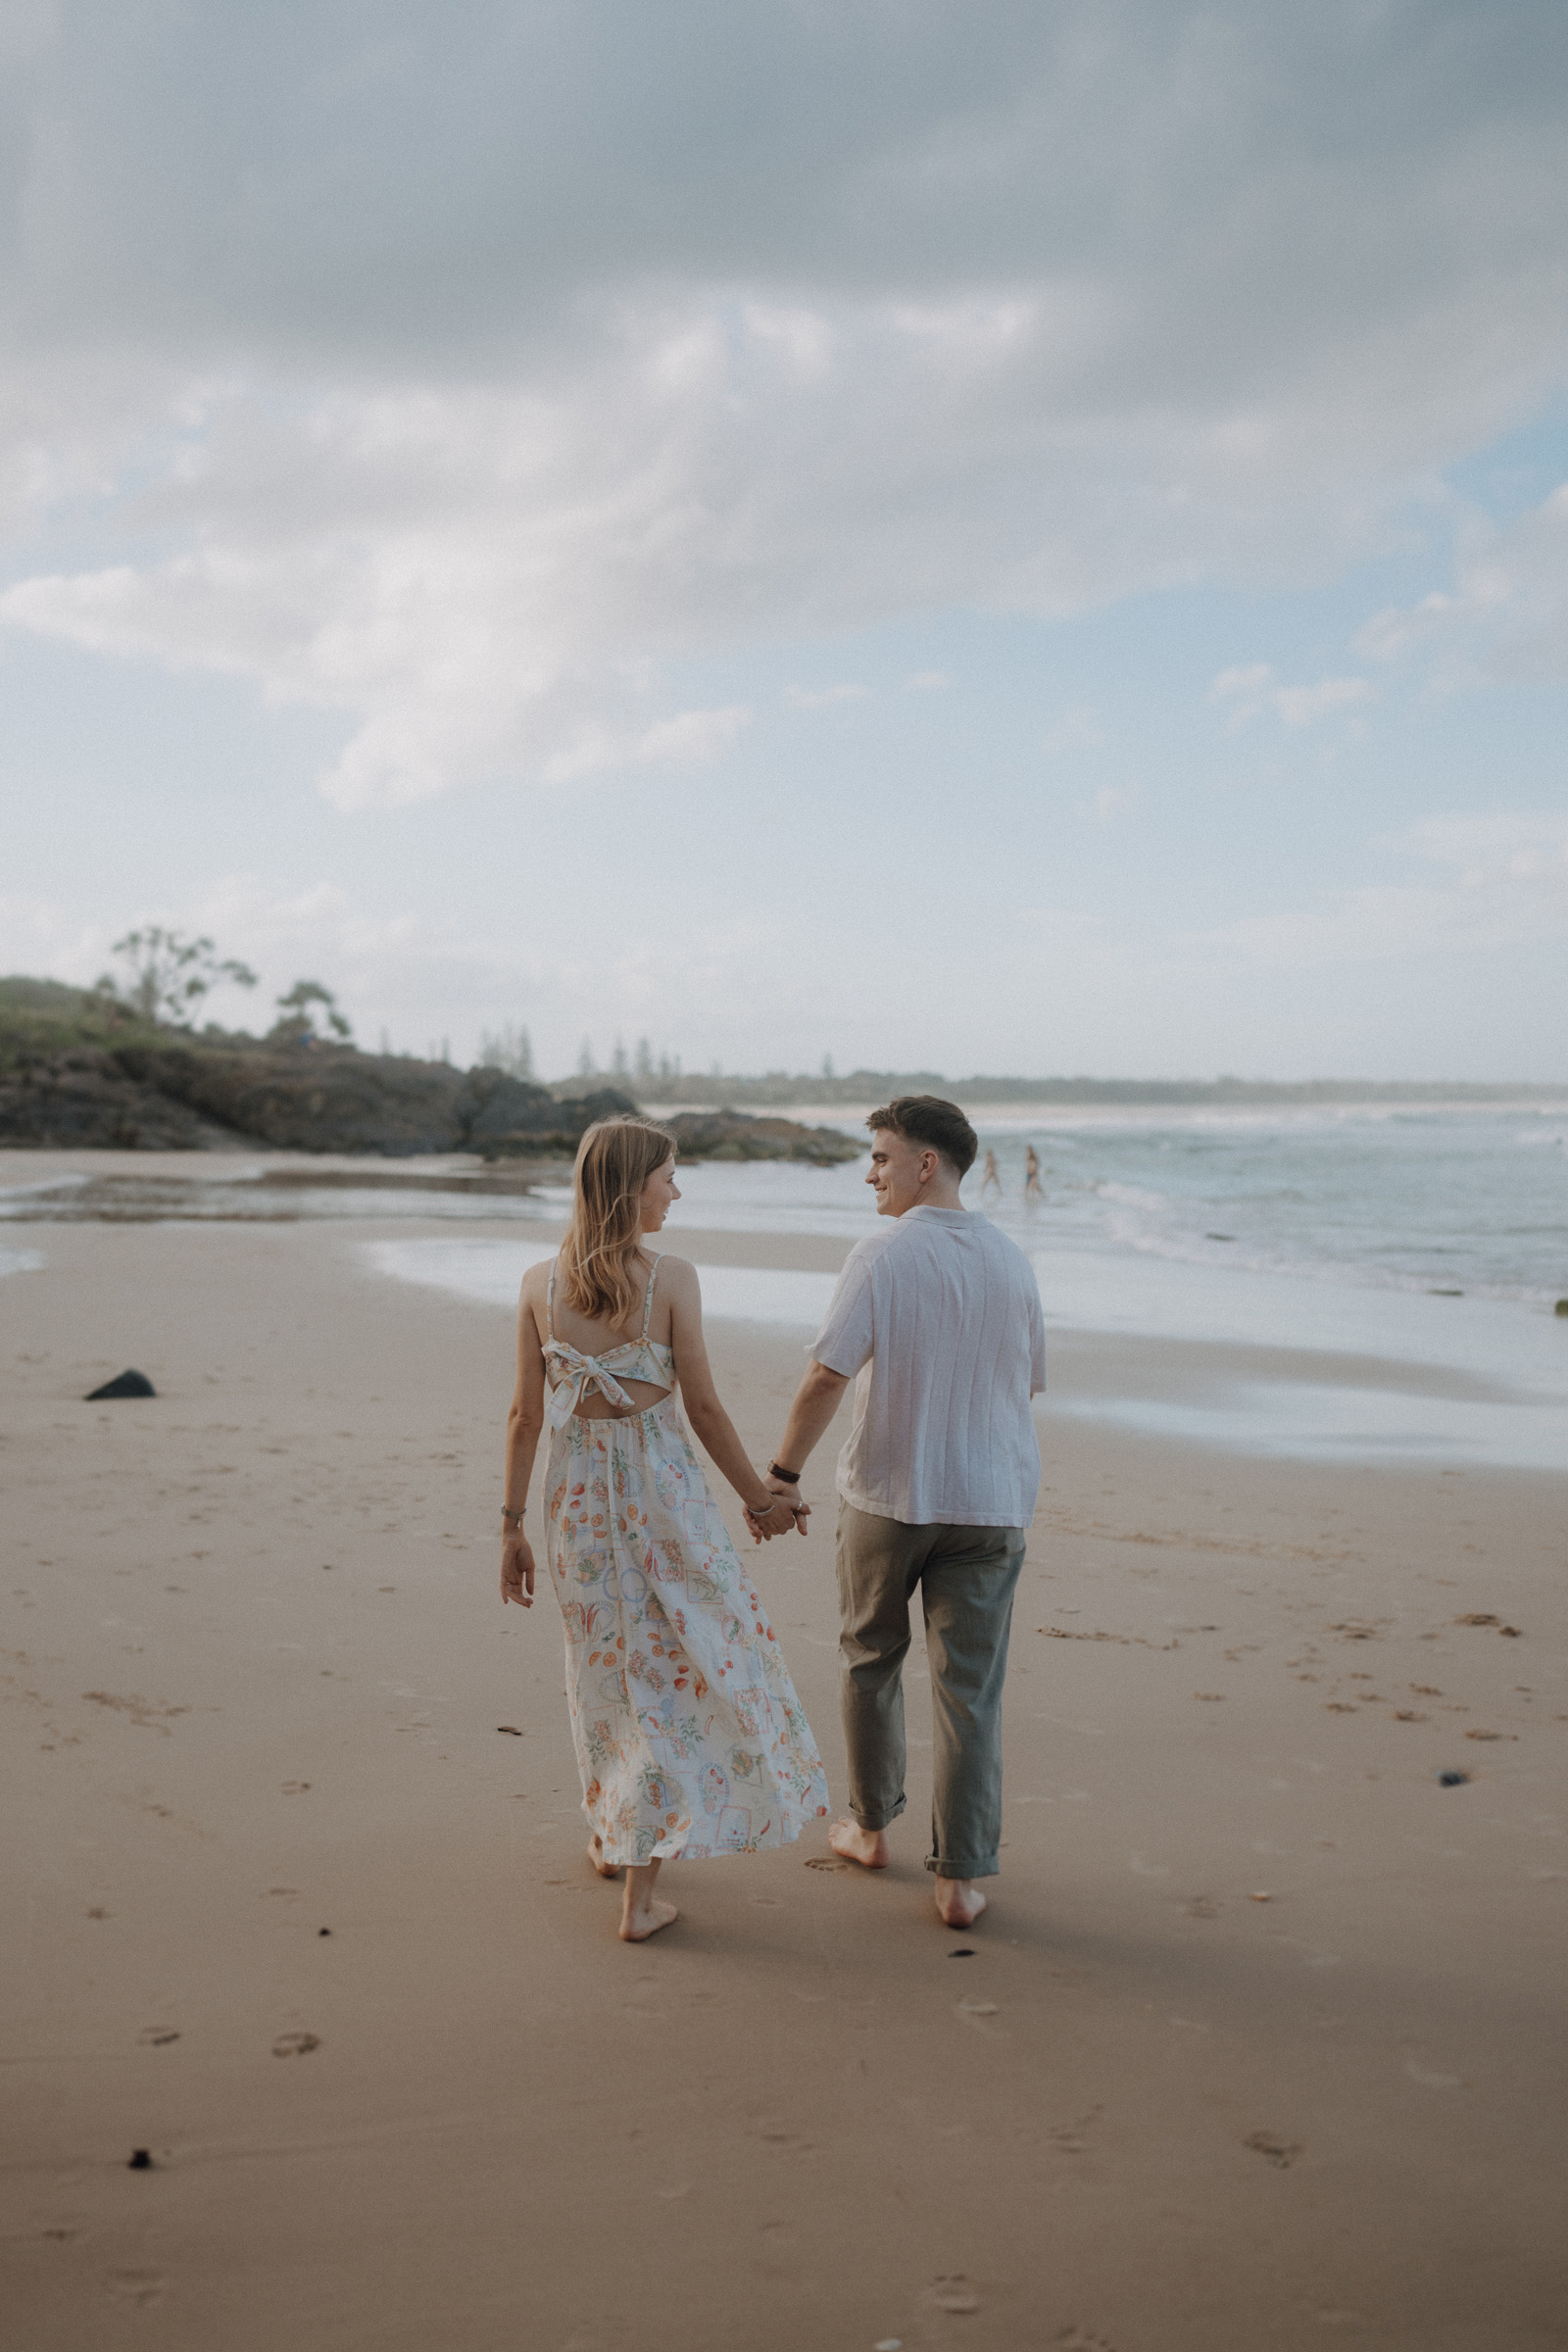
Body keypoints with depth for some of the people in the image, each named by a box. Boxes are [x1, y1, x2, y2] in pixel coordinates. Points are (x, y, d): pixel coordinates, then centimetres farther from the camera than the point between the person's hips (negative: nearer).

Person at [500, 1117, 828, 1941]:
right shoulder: (671, 1279, -12)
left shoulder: (539, 1284, -3)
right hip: (663, 1485, -4)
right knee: (674, 1669, 6)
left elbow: (526, 1414, 0)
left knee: (605, 1665, 22)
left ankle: (611, 1834, 39)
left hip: (576, 1493, 4)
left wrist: (512, 1523, 7)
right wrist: (759, 1497, 4)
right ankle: (640, 1889, 6)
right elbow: (704, 1406, -8)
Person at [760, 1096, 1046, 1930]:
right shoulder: (1010, 1261, 3)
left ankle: (871, 1827, 31)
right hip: (990, 1501, 3)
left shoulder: (882, 1254, -12)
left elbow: (827, 1375, -18)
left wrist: (783, 1470, -9)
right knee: (970, 1690, 5)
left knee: (869, 1659, 19)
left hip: (888, 1493, -3)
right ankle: (960, 1876, 6)